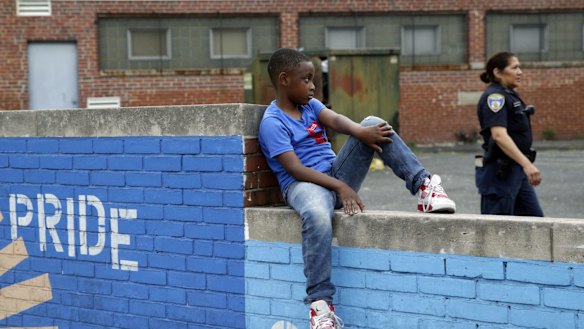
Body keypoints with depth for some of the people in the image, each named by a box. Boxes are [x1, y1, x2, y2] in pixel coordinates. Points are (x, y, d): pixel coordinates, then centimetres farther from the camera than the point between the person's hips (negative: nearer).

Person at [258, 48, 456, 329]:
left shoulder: (310, 105, 14)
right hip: (305, 184, -7)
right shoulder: (273, 123, -9)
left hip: (337, 174, 7)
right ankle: (320, 303, -37)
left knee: (374, 124, -8)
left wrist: (360, 131, -30)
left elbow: (335, 120, -7)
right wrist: (340, 187, -27)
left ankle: (423, 186, -18)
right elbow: (295, 169, -19)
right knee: (318, 216, -43)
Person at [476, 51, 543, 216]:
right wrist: (527, 164, -36)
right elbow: (499, 135, -28)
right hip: (499, 172, -10)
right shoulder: (494, 96, -15)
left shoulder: (510, 95, 15)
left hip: (516, 171, 10)